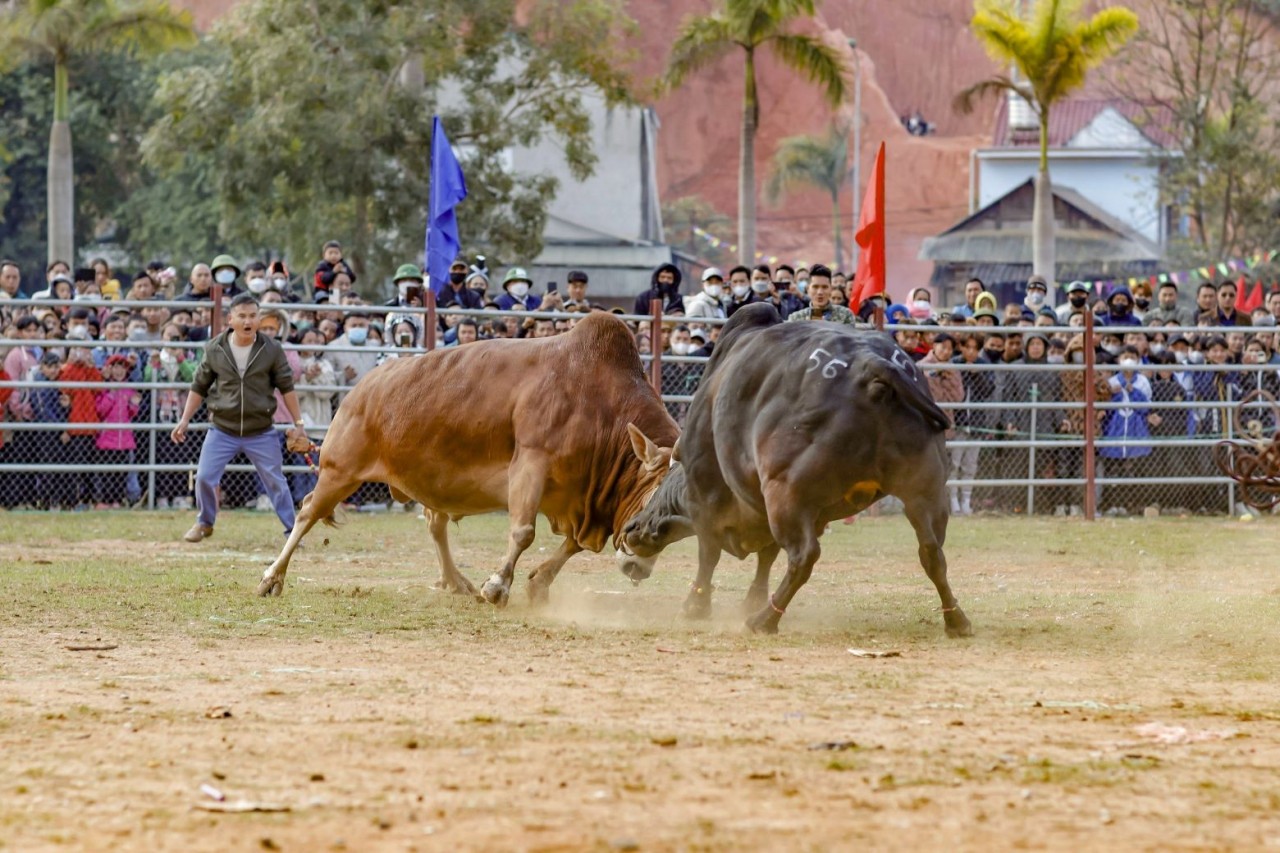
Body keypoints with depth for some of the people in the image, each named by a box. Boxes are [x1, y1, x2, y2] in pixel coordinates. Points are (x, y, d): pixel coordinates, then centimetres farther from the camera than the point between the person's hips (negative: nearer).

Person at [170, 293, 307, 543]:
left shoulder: (272, 350, -7)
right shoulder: (215, 349, -4)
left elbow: (286, 388, 1)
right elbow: (199, 387, 6)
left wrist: (298, 423, -1)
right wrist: (185, 420, 4)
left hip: (261, 433, -1)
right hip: (222, 430, 1)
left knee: (276, 482, 3)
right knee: (204, 477, -1)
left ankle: (292, 530, 16)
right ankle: (204, 523, 23)